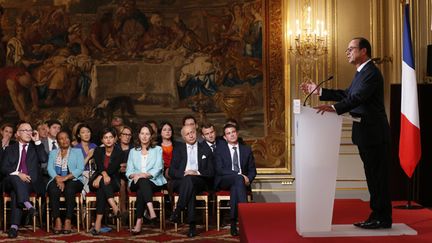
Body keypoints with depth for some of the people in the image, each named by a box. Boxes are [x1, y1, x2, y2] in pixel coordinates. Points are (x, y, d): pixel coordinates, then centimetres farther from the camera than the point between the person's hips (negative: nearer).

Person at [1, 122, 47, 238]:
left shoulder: (35, 147, 18)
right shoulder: (10, 149, 19)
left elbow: (44, 159, -4)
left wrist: (37, 141, -2)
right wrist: (18, 174, -13)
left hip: (31, 183, -1)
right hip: (11, 181, 1)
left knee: (15, 192, -32)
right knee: (15, 179, -35)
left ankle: (14, 226, -41)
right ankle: (28, 205, -51)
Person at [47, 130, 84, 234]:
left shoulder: (77, 151, 16)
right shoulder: (53, 153, 23)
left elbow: (80, 168, 0)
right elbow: (50, 168, 6)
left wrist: (66, 177, -15)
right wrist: (58, 178, -15)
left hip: (73, 180, -2)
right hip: (57, 180, 2)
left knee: (69, 189, -36)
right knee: (53, 189, -33)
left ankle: (68, 221, -35)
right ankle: (57, 220, -34)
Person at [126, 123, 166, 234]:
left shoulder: (157, 149, 12)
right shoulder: (133, 151, 20)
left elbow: (157, 169, -3)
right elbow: (128, 172, 11)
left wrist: (144, 175, -20)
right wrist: (135, 175, -14)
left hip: (154, 182, -1)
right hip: (136, 182, 1)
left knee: (141, 191, -35)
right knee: (142, 182, -36)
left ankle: (139, 222, -42)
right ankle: (151, 211, -52)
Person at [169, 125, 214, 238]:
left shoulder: (206, 149, 15)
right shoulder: (178, 149, 16)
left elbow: (211, 172, 8)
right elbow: (171, 172, 6)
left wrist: (197, 173, -12)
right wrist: (184, 174, -14)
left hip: (199, 182, 0)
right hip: (180, 182, 0)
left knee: (189, 179, -37)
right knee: (191, 189, -37)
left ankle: (177, 211, -37)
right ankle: (192, 224, -42)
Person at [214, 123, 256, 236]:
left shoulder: (246, 149, 15)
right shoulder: (219, 149, 5)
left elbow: (252, 170, 14)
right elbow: (219, 170, -8)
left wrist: (248, 179, -11)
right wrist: (238, 175, -19)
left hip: (241, 180, 2)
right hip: (224, 182, -2)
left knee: (235, 187, -37)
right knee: (239, 179, -37)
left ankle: (234, 223, -40)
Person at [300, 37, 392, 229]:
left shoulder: (372, 73, -16)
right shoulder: (362, 73, 17)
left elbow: (358, 98, -27)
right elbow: (346, 95, 19)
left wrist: (334, 108, -37)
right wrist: (319, 91, 15)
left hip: (374, 133, -10)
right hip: (365, 133, 10)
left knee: (378, 176, -4)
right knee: (373, 176, 14)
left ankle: (382, 218, 3)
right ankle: (377, 216, 22)